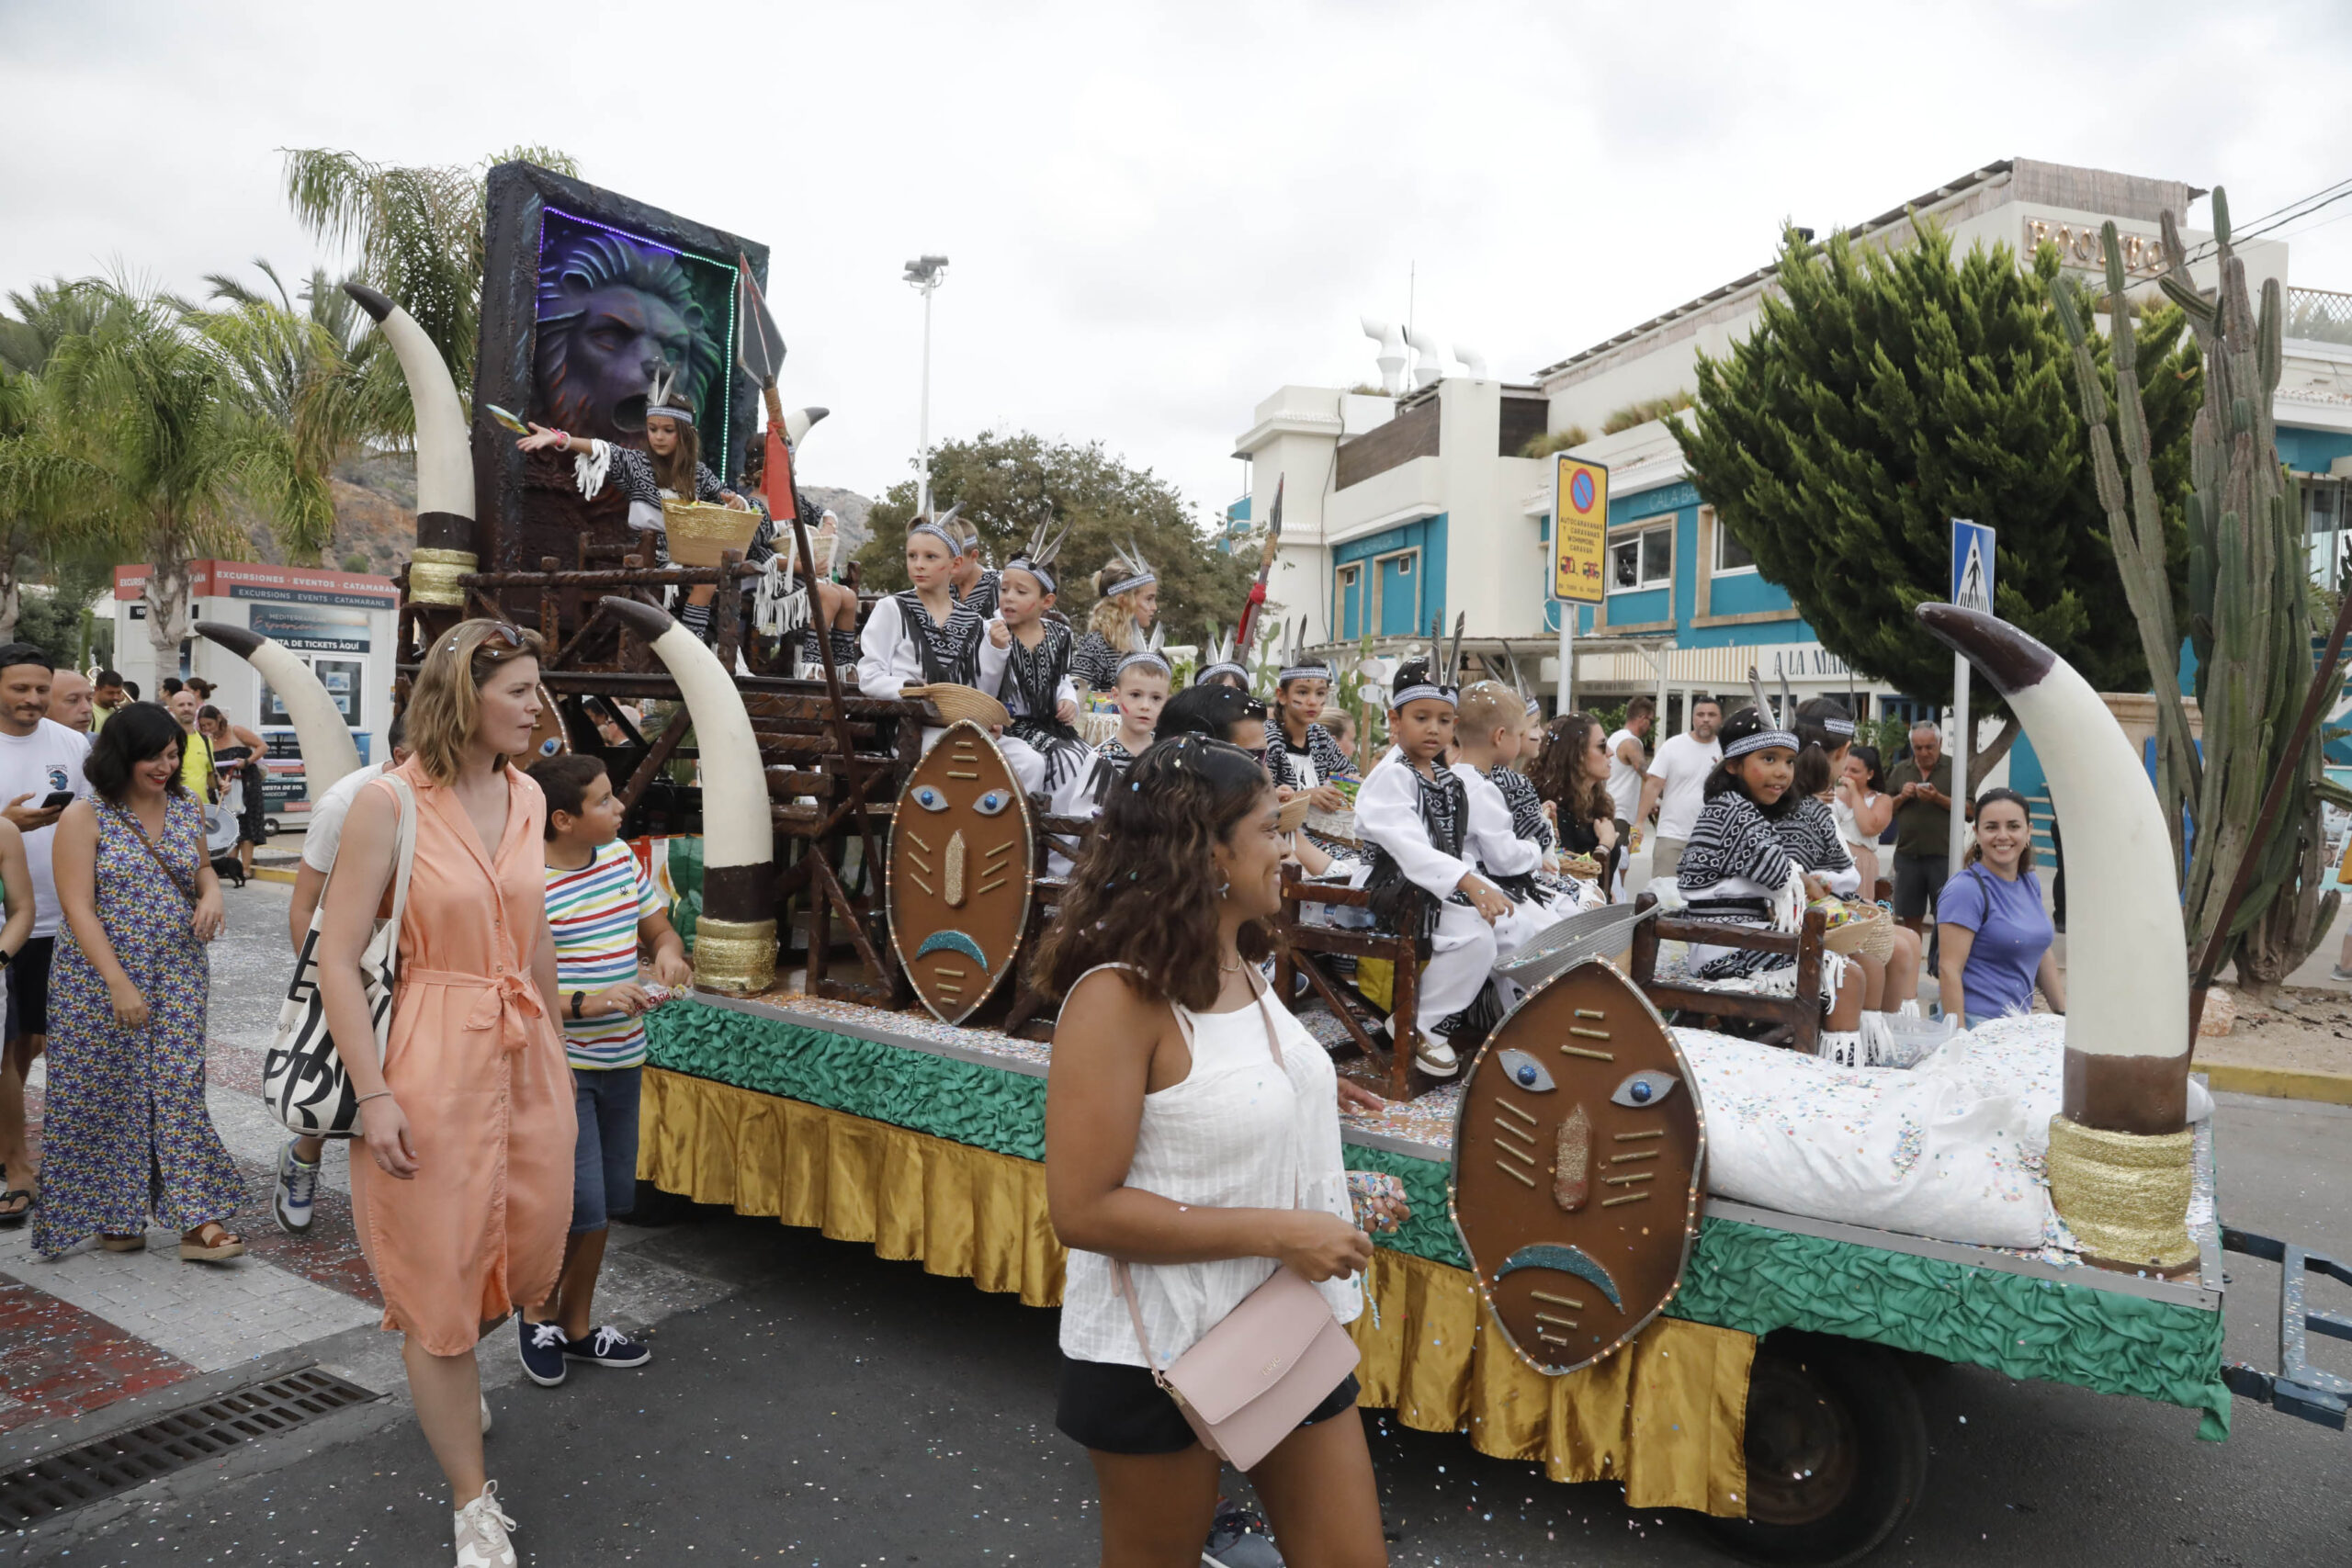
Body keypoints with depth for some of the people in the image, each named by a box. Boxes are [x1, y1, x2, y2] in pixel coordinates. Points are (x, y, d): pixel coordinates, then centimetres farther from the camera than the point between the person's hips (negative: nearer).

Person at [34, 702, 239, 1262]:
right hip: (100, 979, -3)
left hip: (178, 978, 3)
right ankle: (115, 1214, 22)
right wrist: (120, 985, -19)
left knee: (179, 1089, 0)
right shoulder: (85, 817, -9)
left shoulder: (187, 807, 6)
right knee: (109, 1094, 6)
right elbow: (78, 909, -13)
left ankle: (199, 1220, -1)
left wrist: (211, 891, -2)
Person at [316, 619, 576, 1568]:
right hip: (434, 1061, -6)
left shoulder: (527, 797, 5)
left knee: (528, 1251, 16)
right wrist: (374, 1094, -15)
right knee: (441, 1275, 6)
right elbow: (337, 958, -12)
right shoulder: (390, 803, -13)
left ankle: (439, 1357, 52)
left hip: (525, 1056, 6)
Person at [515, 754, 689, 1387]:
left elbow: (659, 927, 16)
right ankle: (538, 1313, 21)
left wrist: (668, 952, -7)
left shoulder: (621, 858, 4)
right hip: (558, 1062, -7)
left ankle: (576, 1324, 32)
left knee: (607, 1204, 14)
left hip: (620, 1059, 7)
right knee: (580, 1205, -7)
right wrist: (586, 1003, -26)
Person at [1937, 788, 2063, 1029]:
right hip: (1977, 1023, -7)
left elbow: (2042, 953, 21)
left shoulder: (2031, 883, 10)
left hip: (2020, 1021, 7)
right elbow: (1949, 970, -17)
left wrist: (2064, 1015, 18)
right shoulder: (1966, 889, -13)